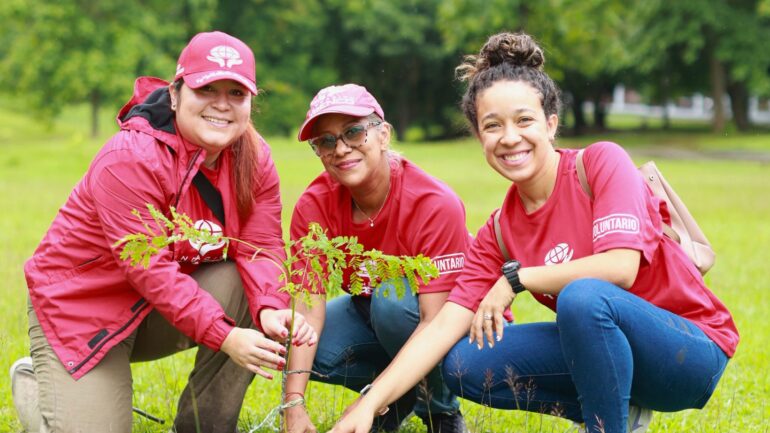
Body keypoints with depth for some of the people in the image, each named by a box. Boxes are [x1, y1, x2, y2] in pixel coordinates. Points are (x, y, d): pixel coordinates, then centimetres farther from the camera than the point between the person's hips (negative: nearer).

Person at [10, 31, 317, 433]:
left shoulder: (252, 156, -7)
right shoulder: (129, 158, -27)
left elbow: (261, 247, -14)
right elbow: (150, 270, -32)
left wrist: (271, 309, -36)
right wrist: (224, 338, -39)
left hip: (176, 294, 5)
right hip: (80, 304, -5)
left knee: (247, 291, -23)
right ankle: (35, 385, 22)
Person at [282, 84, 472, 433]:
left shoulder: (435, 205, -29)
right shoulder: (314, 206, -16)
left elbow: (435, 323, -33)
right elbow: (308, 306, -22)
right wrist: (294, 403, -34)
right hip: (371, 313, 5)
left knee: (391, 294, -35)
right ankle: (399, 399, 2)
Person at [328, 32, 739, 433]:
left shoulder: (601, 162, -13)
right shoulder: (500, 231, 1)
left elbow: (621, 267, -26)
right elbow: (443, 324, -6)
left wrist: (517, 277, -15)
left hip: (691, 353, -6)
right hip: (604, 347, 6)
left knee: (582, 296, -34)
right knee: (466, 363, -9)